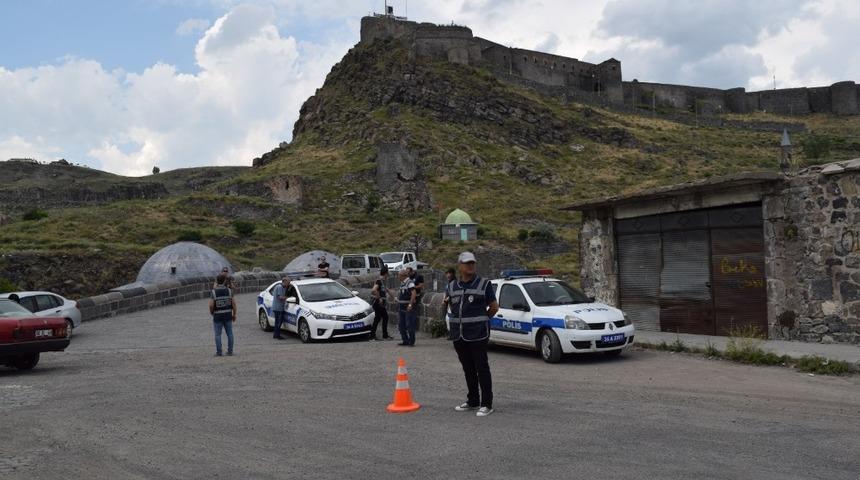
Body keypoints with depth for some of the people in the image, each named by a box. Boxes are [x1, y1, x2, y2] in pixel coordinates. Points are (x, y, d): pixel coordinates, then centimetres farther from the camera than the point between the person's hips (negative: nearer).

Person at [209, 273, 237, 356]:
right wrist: (234, 314, 7)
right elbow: (234, 304, -3)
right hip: (228, 316, 2)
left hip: (217, 316, -2)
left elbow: (211, 305, -13)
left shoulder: (214, 292, -9)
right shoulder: (229, 291, -3)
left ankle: (218, 352, 5)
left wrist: (211, 313, 6)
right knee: (229, 334, 9)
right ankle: (230, 351, 10)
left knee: (218, 335, 5)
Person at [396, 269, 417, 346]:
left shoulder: (409, 283, -14)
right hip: (401, 307, 10)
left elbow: (413, 293, -24)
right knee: (401, 325, 11)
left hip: (408, 308, -10)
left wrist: (410, 304, -28)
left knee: (409, 325, -6)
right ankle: (405, 341, 19)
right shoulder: (402, 283, 14)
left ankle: (411, 342, 1)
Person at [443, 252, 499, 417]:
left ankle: (487, 404, 1)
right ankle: (473, 401, 24)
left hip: (477, 334, -5)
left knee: (482, 368, -4)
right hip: (458, 335, 5)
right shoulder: (452, 286, 11)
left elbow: (494, 307, 4)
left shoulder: (484, 284, -1)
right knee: (468, 369, 13)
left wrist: (481, 319, 10)